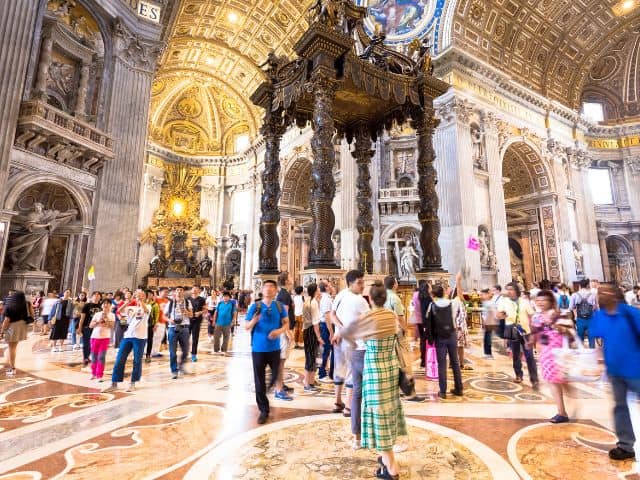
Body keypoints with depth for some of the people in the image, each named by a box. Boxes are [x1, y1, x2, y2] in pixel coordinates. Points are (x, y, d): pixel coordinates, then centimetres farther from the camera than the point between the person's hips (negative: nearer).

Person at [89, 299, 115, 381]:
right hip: (94, 337, 3)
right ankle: (93, 374, 25)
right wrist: (98, 321, -12)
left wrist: (106, 319, -16)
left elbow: (112, 326, -8)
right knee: (94, 356, 10)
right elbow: (90, 326, 4)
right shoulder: (97, 314, 7)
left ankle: (99, 376, -2)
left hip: (105, 337, -3)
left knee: (101, 357, -6)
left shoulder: (111, 315, 1)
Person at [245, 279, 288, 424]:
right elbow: (246, 327, -5)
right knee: (259, 380, 5)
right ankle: (264, 410, 20)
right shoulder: (255, 306, -6)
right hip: (258, 348, -1)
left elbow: (286, 323, 2)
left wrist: (280, 330, -19)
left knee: (276, 375, 15)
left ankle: (267, 389, 48)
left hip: (274, 347, 2)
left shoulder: (279, 306, -1)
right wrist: (253, 321, -28)